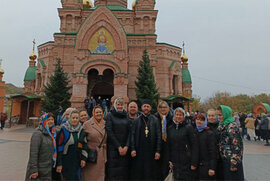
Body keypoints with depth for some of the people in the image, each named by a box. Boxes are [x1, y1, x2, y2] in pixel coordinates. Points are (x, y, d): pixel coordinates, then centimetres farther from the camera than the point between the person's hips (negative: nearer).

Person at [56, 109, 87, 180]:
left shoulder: (81, 130, 5)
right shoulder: (64, 129, -9)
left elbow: (84, 145, 10)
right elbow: (59, 147, -10)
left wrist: (83, 158, 3)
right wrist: (59, 163, -11)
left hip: (77, 161, 4)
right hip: (66, 161, -4)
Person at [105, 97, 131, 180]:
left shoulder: (126, 116, 10)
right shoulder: (110, 115, 0)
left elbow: (129, 132, 5)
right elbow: (109, 132, -7)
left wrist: (126, 146, -7)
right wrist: (118, 146, -9)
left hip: (125, 148, 3)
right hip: (113, 148, -3)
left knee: (124, 170, 4)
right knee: (113, 169, -2)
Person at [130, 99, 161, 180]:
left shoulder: (155, 120, 2)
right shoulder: (136, 120, 6)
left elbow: (159, 136, 0)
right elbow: (133, 135, 4)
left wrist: (158, 151, -5)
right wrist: (133, 149, -4)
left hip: (151, 151, -1)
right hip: (139, 151, 1)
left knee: (150, 174, 6)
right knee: (138, 173, 7)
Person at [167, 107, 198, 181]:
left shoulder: (188, 127, -6)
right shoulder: (170, 128, 7)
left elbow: (194, 145, -9)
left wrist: (194, 163, -12)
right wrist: (169, 161, 7)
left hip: (187, 163, -4)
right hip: (175, 162, 4)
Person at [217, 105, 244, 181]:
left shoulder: (232, 126, -17)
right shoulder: (222, 125, 8)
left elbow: (236, 145, -20)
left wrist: (234, 163, -19)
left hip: (231, 159, -8)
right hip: (224, 159, 8)